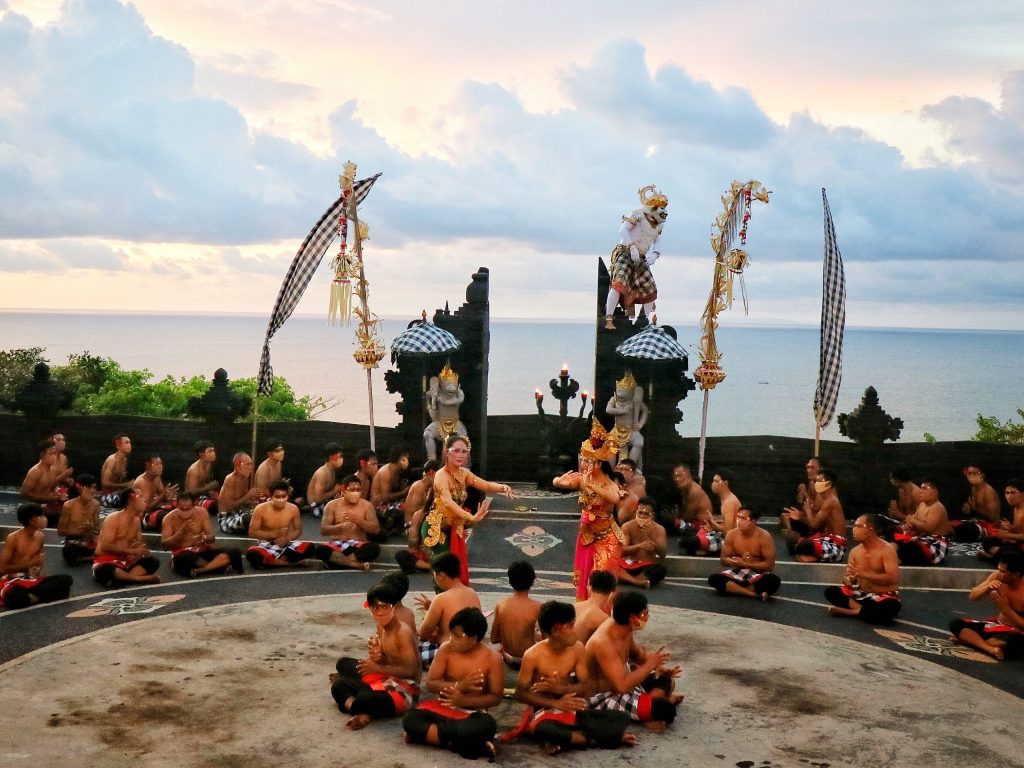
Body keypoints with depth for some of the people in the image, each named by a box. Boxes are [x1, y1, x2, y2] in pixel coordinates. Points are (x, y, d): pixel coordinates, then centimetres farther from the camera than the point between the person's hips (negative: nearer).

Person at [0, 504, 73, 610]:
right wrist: (30, 564, -15)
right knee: (14, 597, -43)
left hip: (32, 580, 6)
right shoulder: (12, 538, -11)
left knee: (66, 579, -15)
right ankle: (35, 595, -14)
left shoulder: (40, 536, 7)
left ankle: (32, 596, -20)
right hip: (11, 581, -6)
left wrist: (38, 569, -1)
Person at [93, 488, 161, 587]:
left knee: (153, 562, -13)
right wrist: (131, 551, -21)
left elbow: (140, 543, 16)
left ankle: (124, 578, -31)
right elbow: (105, 547, -20)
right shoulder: (113, 518, -13)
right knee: (104, 571, -42)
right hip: (105, 561, -7)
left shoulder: (136, 520, 10)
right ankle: (142, 579, -33)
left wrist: (142, 550, -10)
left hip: (126, 561, 7)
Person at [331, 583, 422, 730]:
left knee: (366, 699, -37)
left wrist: (378, 668, -25)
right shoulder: (380, 627, 7)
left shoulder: (403, 632, -18)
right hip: (386, 681, 10)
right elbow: (386, 661, 8)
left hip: (404, 691, -10)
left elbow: (411, 671, -24)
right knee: (338, 684, 3)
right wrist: (376, 657, -15)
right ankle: (364, 712, -17)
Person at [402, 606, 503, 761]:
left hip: (471, 714, -2)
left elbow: (495, 697, -7)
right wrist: (459, 686, -22)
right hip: (443, 708, 3)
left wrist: (463, 700, -20)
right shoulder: (446, 649, -5)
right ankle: (467, 741, -26)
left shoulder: (492, 658, -10)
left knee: (488, 725, -38)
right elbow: (430, 684, -6)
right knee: (410, 720, -28)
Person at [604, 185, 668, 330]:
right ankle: (608, 319, -30)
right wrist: (632, 248, -22)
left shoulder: (659, 224, 14)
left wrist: (654, 254, 0)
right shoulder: (638, 215, -7)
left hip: (640, 259, 8)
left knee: (651, 291, 5)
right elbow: (622, 230, -15)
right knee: (619, 283, -27)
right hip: (625, 252, -8)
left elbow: (656, 242, 22)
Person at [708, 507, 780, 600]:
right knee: (713, 579, -26)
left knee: (774, 581, -37)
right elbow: (723, 559, 2)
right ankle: (755, 594, -31)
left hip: (758, 574, -3)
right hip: (737, 573, 3)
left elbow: (769, 565, -14)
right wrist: (738, 561, -20)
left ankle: (734, 589, -24)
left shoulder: (764, 536, -13)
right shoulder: (731, 535, -4)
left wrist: (745, 564, -21)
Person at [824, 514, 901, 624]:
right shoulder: (855, 551, 4)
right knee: (830, 591, -14)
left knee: (892, 606, -41)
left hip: (883, 597, -5)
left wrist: (865, 574, -27)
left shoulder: (887, 549, -13)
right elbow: (847, 578, 5)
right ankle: (862, 610, -26)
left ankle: (848, 611, -26)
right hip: (861, 594, 5)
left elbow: (893, 578, -24)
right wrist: (848, 580, -21)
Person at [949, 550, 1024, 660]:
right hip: (998, 625, 6)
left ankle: (968, 639, -22)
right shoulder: (997, 576, -9)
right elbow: (973, 596, -1)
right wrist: (987, 588, -21)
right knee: (955, 624, -10)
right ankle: (991, 649, -28)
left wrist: (1006, 609, -30)